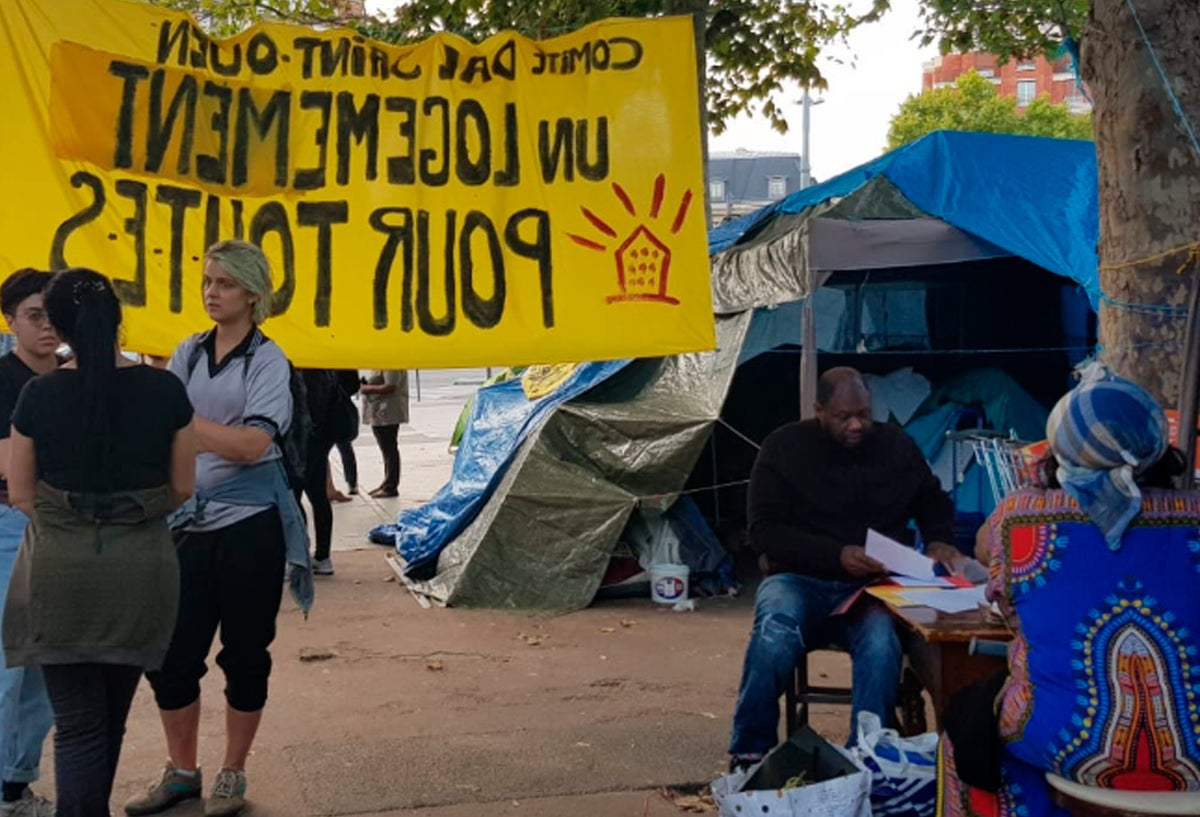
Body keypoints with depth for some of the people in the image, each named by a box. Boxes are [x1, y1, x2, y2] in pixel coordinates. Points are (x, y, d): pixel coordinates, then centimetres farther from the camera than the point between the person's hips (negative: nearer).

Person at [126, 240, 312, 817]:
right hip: (190, 523, 4)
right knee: (172, 651, 5)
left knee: (244, 652, 7)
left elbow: (253, 444, -18)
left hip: (250, 525, -4)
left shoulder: (268, 360, -7)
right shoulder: (187, 354, 7)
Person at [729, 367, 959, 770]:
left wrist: (938, 541, 0)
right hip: (800, 579, -1)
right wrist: (836, 555, -20)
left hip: (873, 585, 2)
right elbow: (764, 529, -7)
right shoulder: (785, 447, 0)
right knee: (774, 635, -36)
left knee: (881, 646, -35)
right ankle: (749, 757, -20)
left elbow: (933, 501, 24)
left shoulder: (896, 445, 8)